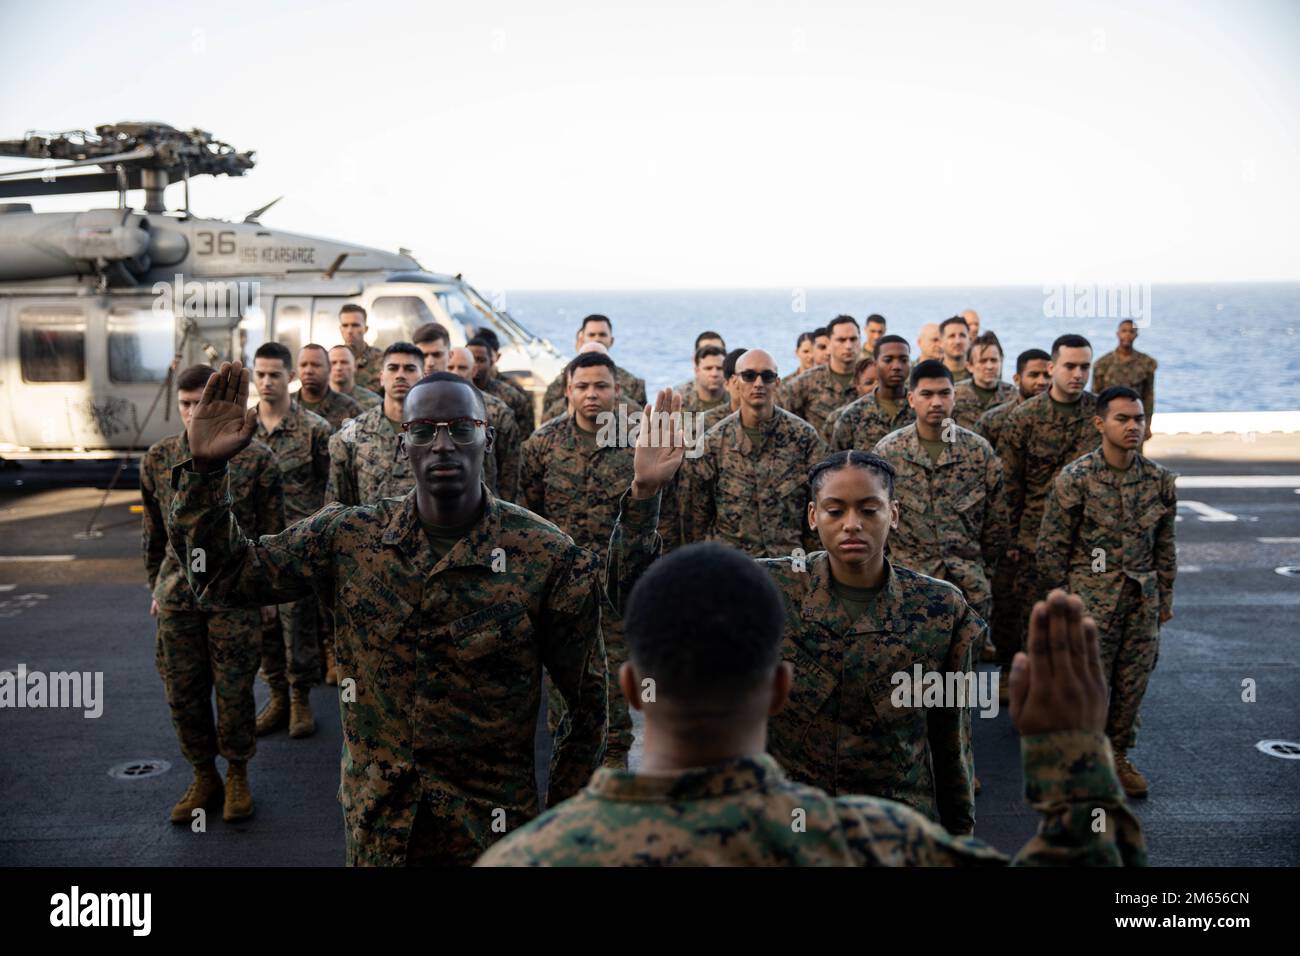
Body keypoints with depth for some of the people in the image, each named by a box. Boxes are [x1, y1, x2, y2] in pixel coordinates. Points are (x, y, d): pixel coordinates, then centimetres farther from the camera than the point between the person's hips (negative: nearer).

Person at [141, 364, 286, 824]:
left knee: (234, 692, 4)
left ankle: (237, 776, 24)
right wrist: (156, 589, 15)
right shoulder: (158, 458, 2)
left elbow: (271, 532, -1)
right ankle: (204, 777, 28)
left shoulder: (256, 459, -8)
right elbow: (154, 532, 13)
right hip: (178, 592, 3)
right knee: (183, 693, 9)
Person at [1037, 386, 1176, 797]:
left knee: (1133, 683, 10)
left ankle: (1119, 755, 29)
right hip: (1092, 598, -4)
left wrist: (1164, 598, 13)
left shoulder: (1159, 479, 3)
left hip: (1142, 599, 4)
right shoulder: (1075, 479, -10)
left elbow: (1165, 543, 13)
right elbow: (1051, 547, -6)